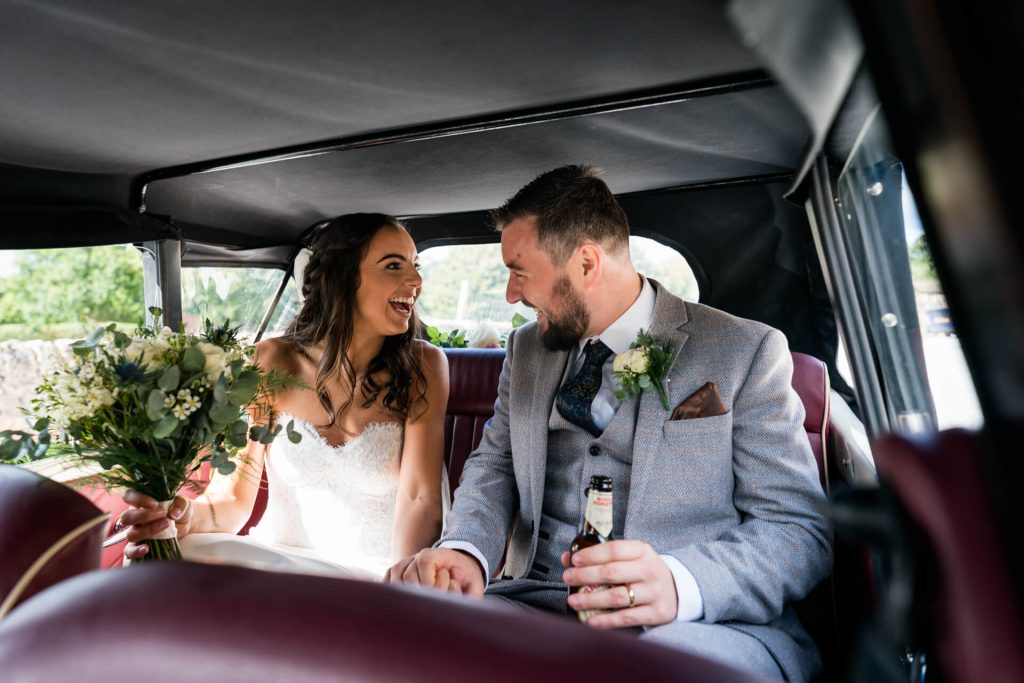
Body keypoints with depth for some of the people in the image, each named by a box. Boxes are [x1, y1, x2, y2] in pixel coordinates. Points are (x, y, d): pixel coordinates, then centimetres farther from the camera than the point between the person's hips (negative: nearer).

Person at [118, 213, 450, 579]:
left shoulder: (422, 367, -7)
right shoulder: (271, 363, -4)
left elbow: (419, 497, -12)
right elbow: (234, 497, -4)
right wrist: (190, 517, -26)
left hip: (377, 575, -1)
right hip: (277, 559, 2)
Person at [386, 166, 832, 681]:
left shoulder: (747, 351, -1)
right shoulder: (526, 349, 16)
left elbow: (801, 529, -4)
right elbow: (495, 464, 15)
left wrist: (679, 584, -24)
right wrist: (466, 551, -8)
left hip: (696, 624, -3)